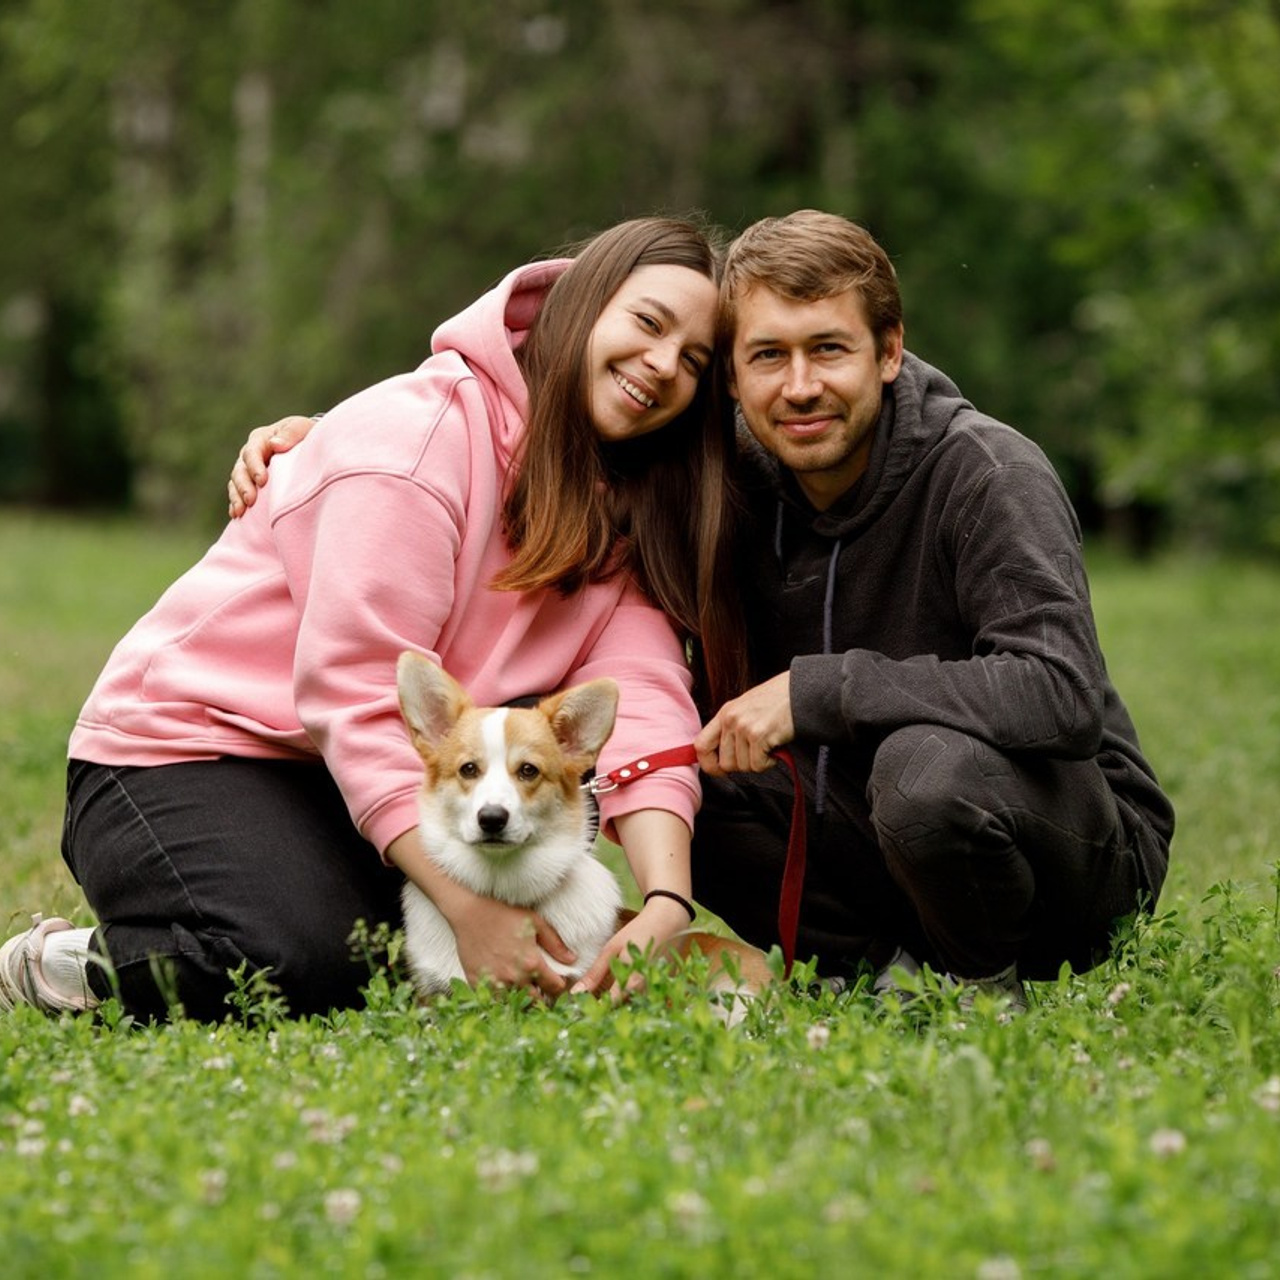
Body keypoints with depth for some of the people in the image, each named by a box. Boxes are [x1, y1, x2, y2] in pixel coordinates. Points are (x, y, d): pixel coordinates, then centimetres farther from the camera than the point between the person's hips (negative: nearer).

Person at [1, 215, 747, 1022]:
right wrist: (470, 907, -36)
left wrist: (667, 901, -30)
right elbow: (357, 696, -27)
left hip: (383, 776, 8)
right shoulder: (417, 436, -20)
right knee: (307, 970, -33)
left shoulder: (619, 510, 3)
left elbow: (641, 695, -13)